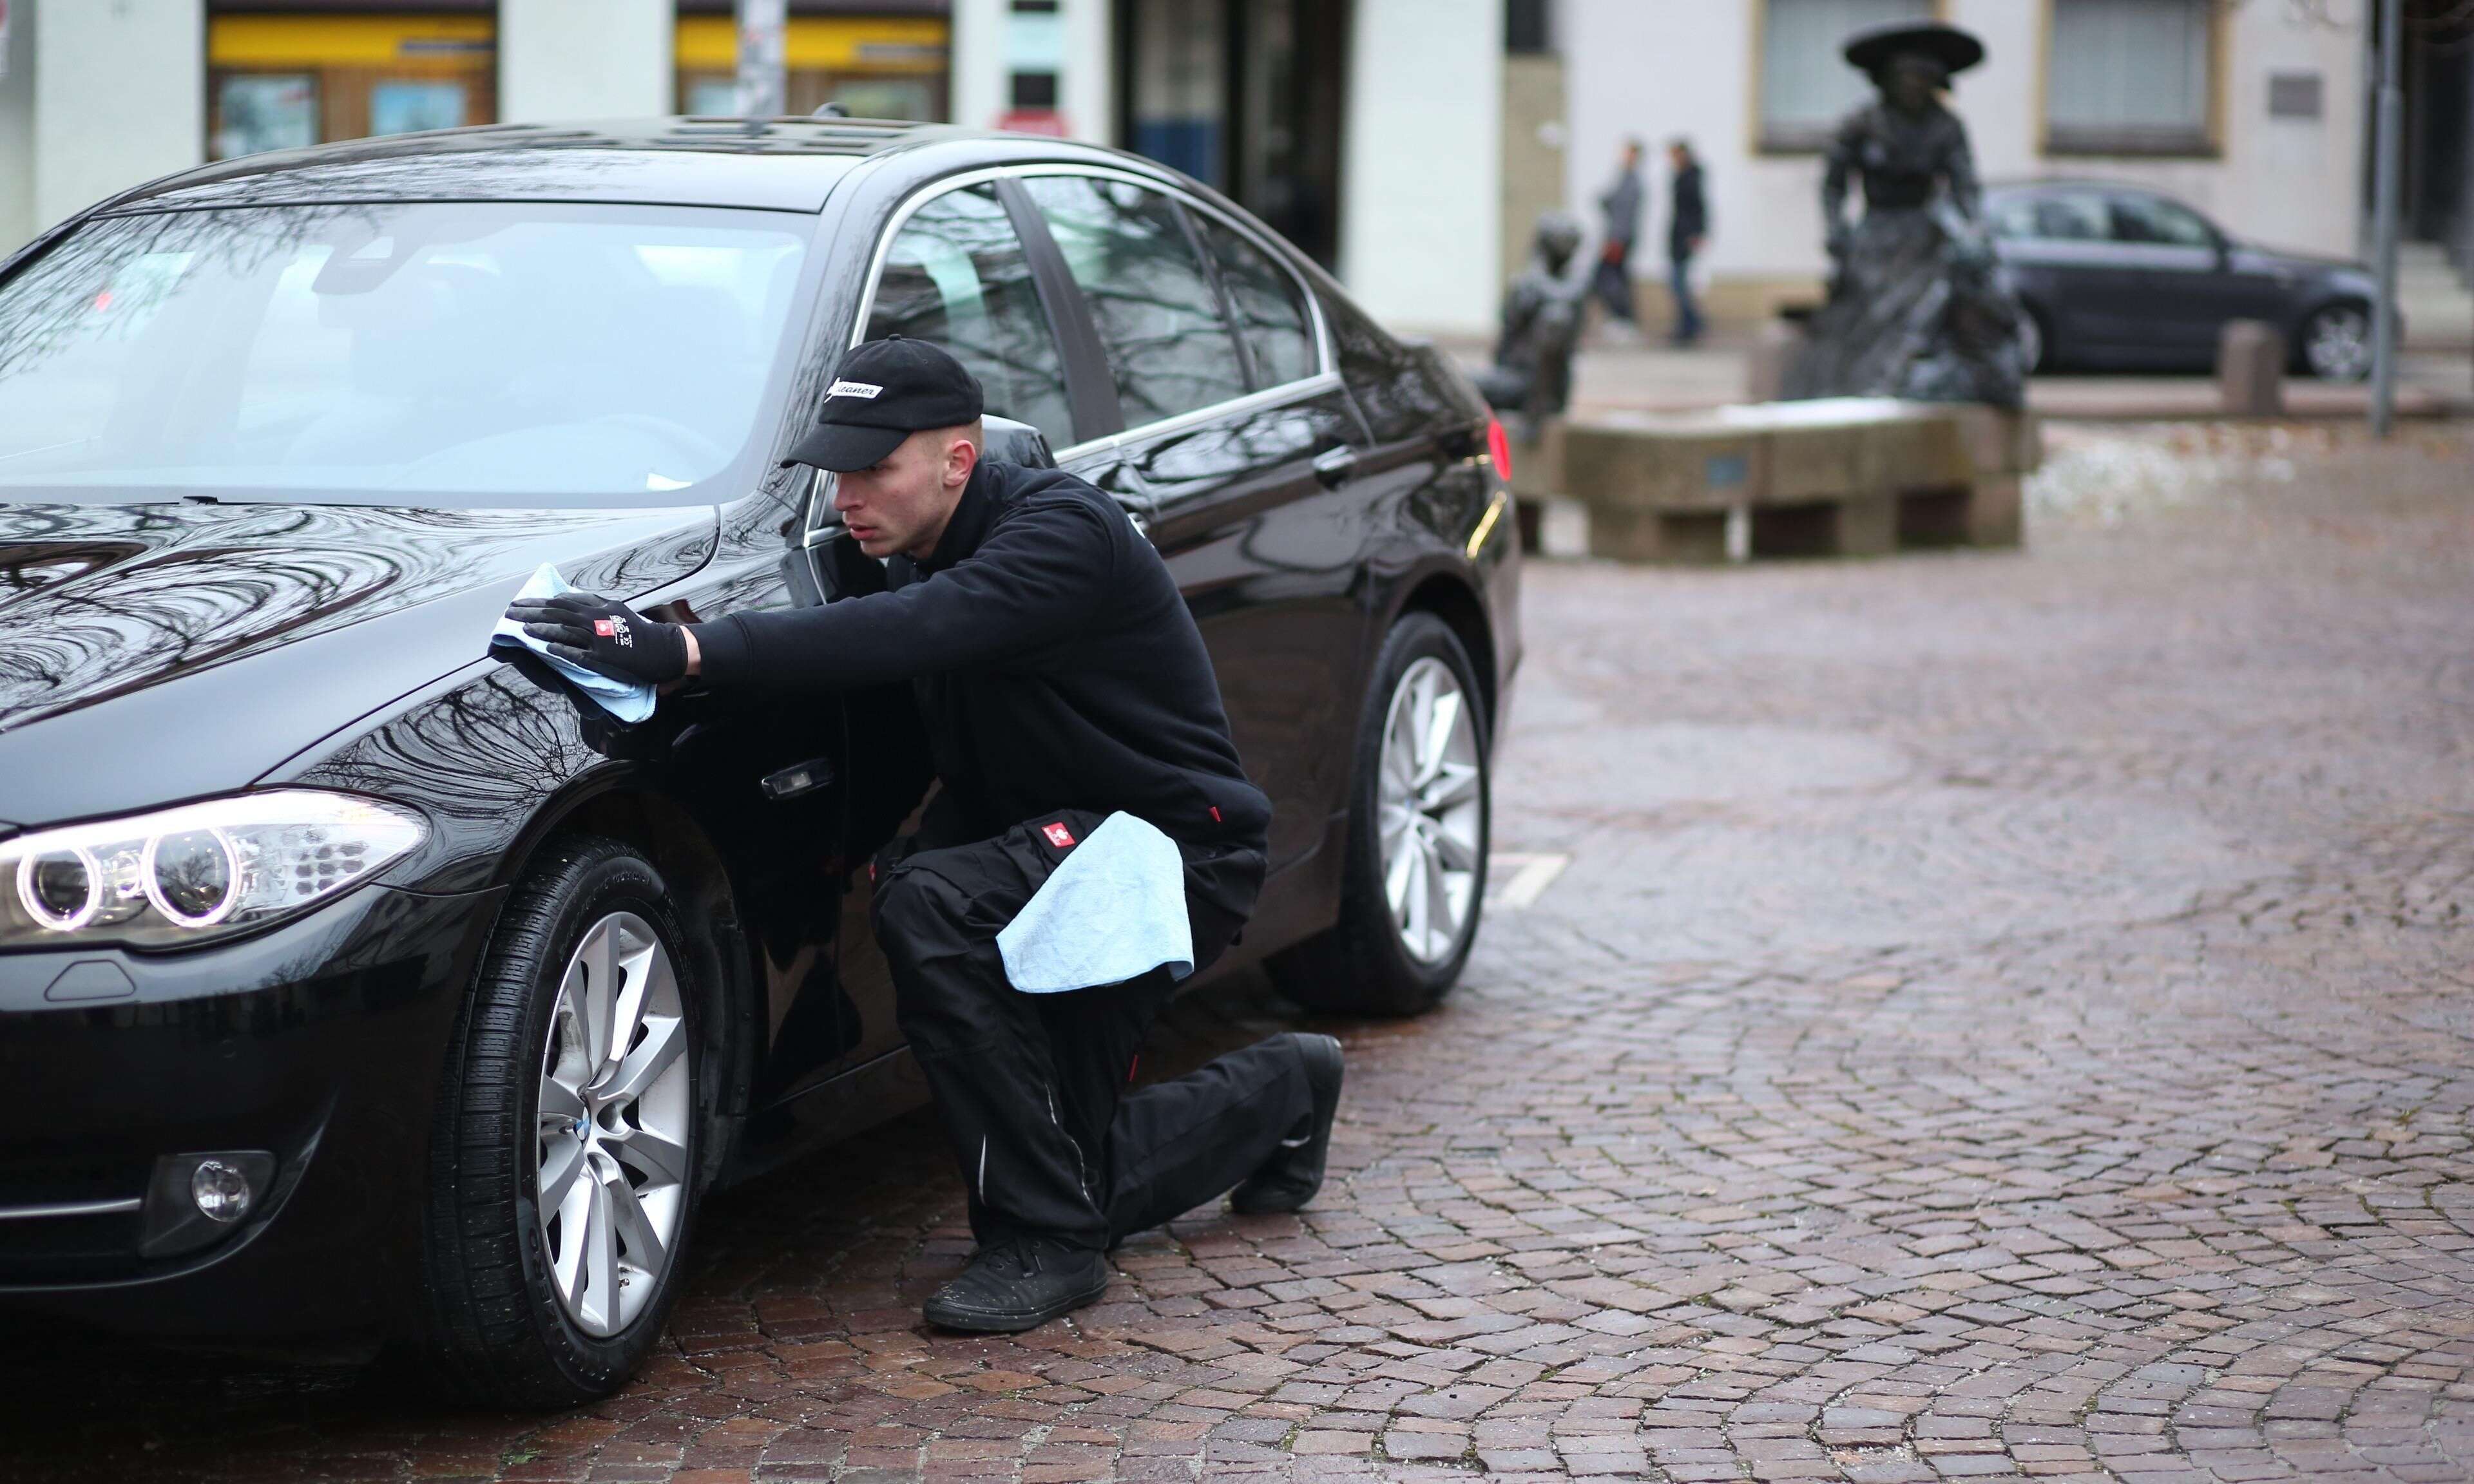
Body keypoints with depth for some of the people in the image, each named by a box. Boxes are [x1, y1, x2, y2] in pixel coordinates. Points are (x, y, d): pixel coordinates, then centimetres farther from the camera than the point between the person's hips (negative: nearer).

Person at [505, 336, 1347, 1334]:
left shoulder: (1063, 532, -23)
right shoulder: (927, 562, 6)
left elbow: (911, 634, -41)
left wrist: (686, 651, -49)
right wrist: (907, 849, -9)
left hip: (1176, 851, -9)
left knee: (929, 908, -33)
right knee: (1080, 1178, 10)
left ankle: (1043, 1242, -22)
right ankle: (1278, 1089, 38)